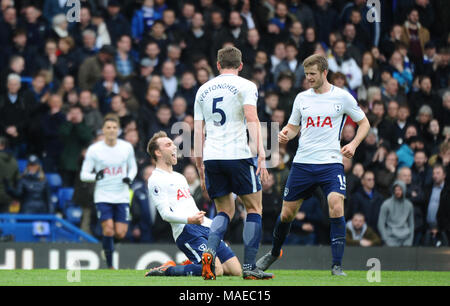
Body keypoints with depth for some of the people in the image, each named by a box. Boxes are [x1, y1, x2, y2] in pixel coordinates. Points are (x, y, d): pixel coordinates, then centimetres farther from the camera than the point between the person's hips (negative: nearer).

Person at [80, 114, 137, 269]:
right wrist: (95, 176, -23)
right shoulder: (94, 149, -5)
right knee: (108, 230, -16)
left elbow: (133, 167, 16)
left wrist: (130, 178, -6)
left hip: (122, 197, 2)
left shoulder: (127, 147, 1)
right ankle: (110, 266, -3)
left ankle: (107, 244, 30)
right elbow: (83, 174, -2)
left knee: (121, 233, -5)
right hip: (103, 196, -2)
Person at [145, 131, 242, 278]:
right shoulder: (156, 180, 0)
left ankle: (194, 266, 13)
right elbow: (166, 214, -11)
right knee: (216, 270, -27)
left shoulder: (179, 177, 29)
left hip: (207, 227, 8)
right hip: (186, 231, -8)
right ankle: (165, 270, -11)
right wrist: (190, 220, -28)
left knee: (236, 271, -4)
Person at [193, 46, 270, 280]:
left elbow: (198, 131, 15)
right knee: (254, 208, 7)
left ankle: (209, 252, -10)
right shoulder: (246, 86, 2)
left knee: (225, 211, 16)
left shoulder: (203, 90, 16)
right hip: (238, 155, -4)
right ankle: (249, 267, 0)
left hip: (211, 157, 4)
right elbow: (252, 120, -11)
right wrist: (261, 154, -15)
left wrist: (200, 167, 20)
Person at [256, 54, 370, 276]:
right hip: (302, 163, 3)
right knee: (287, 213, 8)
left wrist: (353, 144, -8)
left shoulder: (342, 97, 0)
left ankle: (337, 265, -15)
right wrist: (284, 135, -4)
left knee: (336, 207, -23)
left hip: (331, 162, -3)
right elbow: (293, 126, 19)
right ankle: (274, 253, 35)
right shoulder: (302, 98, 9)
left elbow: (364, 123, 9)